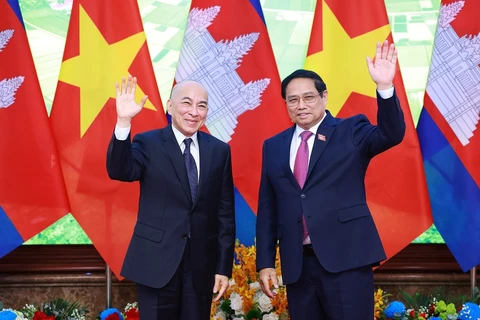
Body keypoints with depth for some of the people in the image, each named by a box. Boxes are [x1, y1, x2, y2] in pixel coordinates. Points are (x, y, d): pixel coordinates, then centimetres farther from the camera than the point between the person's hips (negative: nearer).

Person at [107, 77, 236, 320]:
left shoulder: (219, 150, 5)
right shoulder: (148, 143, -1)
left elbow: (225, 212, 5)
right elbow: (119, 171, -20)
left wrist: (224, 266, 2)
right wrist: (123, 122, -32)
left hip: (201, 265, 2)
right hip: (156, 262, -2)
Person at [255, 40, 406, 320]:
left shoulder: (350, 132, 4)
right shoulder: (274, 146, 12)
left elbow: (392, 135, -15)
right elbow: (267, 209, 12)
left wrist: (385, 87, -30)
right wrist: (265, 263, 7)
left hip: (346, 259, -3)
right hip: (297, 264, 4)